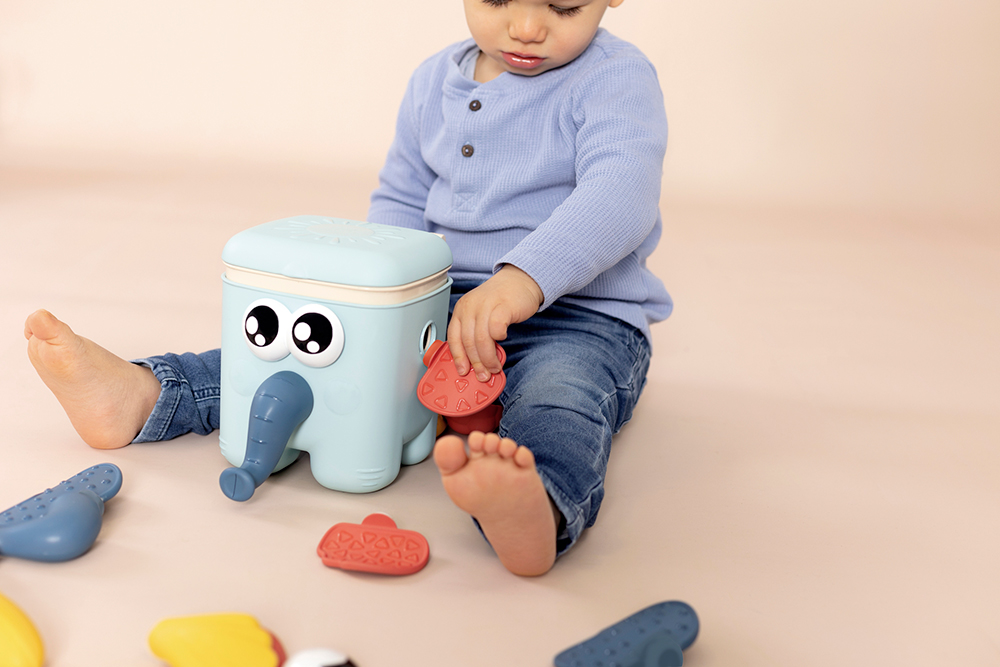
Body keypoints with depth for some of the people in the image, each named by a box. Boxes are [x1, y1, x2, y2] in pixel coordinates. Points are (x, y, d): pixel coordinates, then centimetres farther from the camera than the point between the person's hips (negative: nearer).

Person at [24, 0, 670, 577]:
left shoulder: (616, 80, -10)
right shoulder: (434, 83, 9)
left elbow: (620, 195, -27)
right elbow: (399, 204, 16)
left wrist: (522, 279, -44)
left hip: (580, 320, -6)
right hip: (444, 307, 6)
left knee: (559, 392, -37)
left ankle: (538, 506, -67)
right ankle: (146, 394, -12)